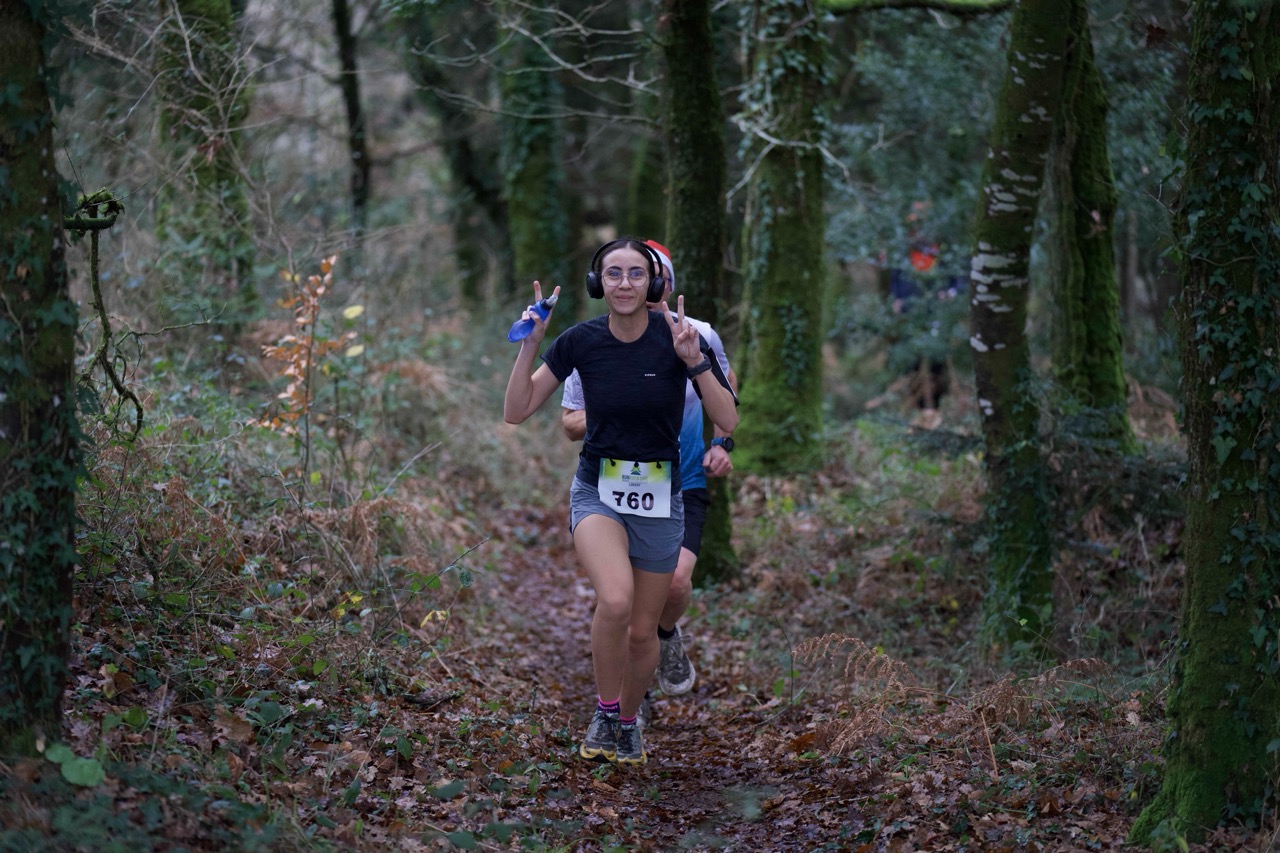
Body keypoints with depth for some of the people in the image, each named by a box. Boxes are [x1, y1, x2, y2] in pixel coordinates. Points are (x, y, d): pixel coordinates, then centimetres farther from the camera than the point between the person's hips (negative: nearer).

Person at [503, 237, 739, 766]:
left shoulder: (678, 336, -11)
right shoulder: (580, 340, -7)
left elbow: (728, 422, -13)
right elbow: (516, 412, -4)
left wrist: (694, 360, -26)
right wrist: (529, 344, -15)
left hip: (659, 495, 1)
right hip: (598, 489, -1)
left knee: (643, 629, 9)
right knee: (615, 599, -28)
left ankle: (629, 721, 37)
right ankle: (604, 712, -7)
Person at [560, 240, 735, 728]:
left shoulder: (698, 338, -8)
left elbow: (724, 384, 13)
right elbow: (570, 423, -4)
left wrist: (722, 442, 1)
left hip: (684, 484, 0)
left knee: (674, 582, -21)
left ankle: (668, 636, 16)